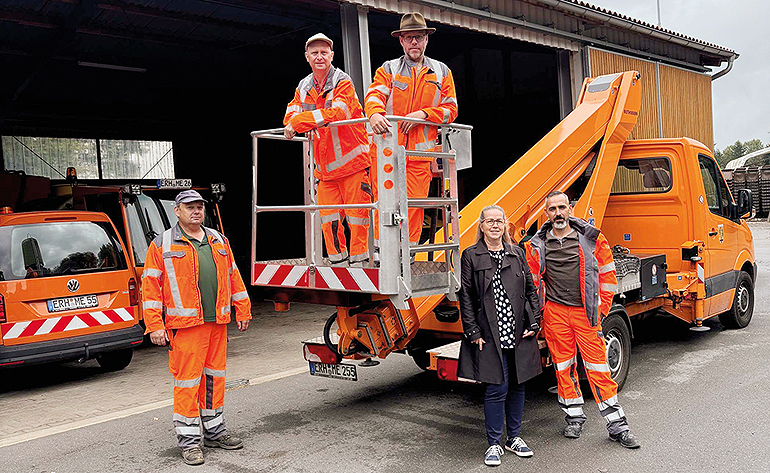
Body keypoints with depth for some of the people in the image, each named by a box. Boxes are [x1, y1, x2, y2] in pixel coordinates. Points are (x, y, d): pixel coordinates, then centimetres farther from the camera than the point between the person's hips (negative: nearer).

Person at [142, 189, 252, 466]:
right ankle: (189, 441, 9)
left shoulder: (218, 241, 15)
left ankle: (214, 432, 26)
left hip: (217, 322, 5)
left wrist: (243, 311, 16)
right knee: (187, 380, -2)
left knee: (215, 376, 13)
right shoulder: (162, 245, 0)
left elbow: (233, 276, 19)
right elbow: (150, 286, -4)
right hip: (186, 324, -5)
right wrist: (155, 325, -10)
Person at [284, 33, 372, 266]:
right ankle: (338, 260, 17)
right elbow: (291, 116, 9)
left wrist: (300, 121, -24)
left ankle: (358, 260, 9)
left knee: (356, 213, -2)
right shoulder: (304, 87, 10)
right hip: (324, 165, 5)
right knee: (328, 216, 5)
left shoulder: (343, 82, -9)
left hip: (352, 159, -5)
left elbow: (337, 112, -26)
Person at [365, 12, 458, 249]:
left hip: (421, 150, 1)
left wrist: (423, 114, -9)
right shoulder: (388, 70, 11)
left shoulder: (441, 72, 14)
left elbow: (450, 109, 9)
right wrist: (375, 113, -31)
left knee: (415, 203, 0)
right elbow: (374, 95, -7)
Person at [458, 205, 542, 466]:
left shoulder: (517, 253, 10)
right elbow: (466, 297, -2)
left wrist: (533, 323, 4)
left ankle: (513, 437, 27)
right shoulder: (471, 256, 0)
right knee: (497, 388, -4)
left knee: (517, 385, 11)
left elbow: (530, 290, 12)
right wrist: (473, 332, -7)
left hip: (519, 334, 4)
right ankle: (494, 443, 11)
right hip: (490, 335, -4)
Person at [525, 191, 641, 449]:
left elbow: (607, 273, 6)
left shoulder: (591, 239, 0)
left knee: (598, 366, -1)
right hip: (555, 313, 2)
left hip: (586, 311, -2)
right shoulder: (537, 245, 3)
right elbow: (532, 280, 13)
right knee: (564, 366, 9)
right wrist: (538, 311, 7)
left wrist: (602, 307, 3)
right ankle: (574, 417, 25)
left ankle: (617, 426, 7)